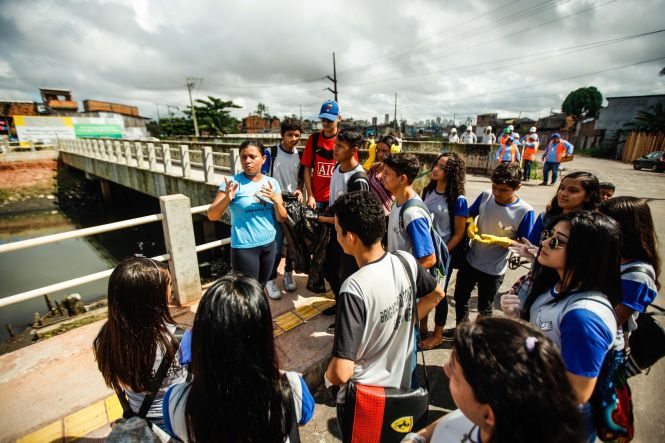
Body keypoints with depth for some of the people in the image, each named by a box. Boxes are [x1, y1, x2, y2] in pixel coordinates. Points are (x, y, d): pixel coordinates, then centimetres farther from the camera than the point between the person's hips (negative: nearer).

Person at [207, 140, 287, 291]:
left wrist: (275, 199, -16)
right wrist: (227, 198, -29)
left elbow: (282, 218, 3)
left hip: (269, 244, 5)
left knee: (261, 287, 20)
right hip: (244, 248, -4)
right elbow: (212, 216, -11)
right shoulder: (233, 183, -10)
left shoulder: (272, 183, 2)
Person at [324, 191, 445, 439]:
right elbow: (437, 294, 7)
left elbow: (341, 373, -30)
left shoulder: (354, 289, -34)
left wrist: (327, 376, -9)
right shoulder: (406, 261, -15)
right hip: (403, 385, 5)